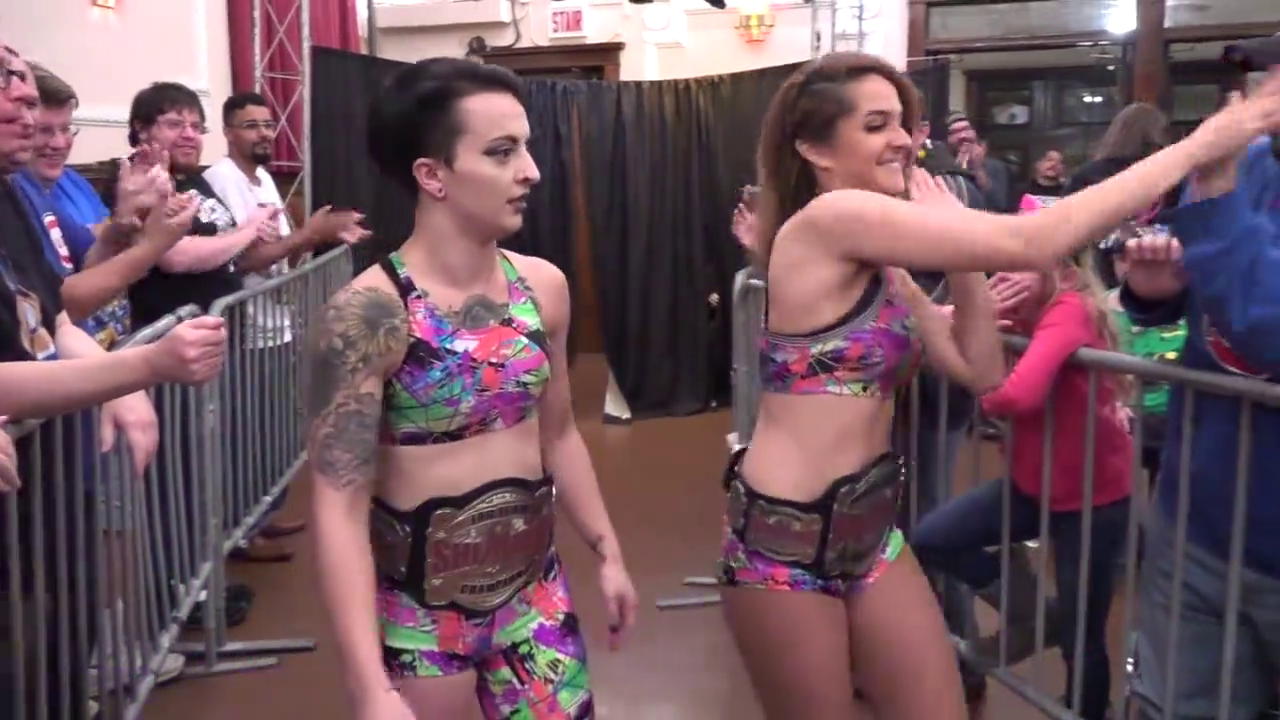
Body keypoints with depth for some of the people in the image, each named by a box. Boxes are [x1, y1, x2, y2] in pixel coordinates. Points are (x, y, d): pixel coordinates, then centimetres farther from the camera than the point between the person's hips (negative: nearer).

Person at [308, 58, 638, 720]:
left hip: (533, 587, 5)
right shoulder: (370, 312, -19)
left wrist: (607, 553, 14)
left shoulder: (543, 287, -3)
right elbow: (339, 507, -21)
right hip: (418, 608, -4)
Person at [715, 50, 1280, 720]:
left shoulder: (876, 264, 11)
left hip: (869, 529, 8)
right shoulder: (828, 220, -18)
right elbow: (1029, 244, -23)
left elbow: (981, 371, 7)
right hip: (784, 536, -8)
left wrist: (956, 248, -2)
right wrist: (1202, 141, -16)